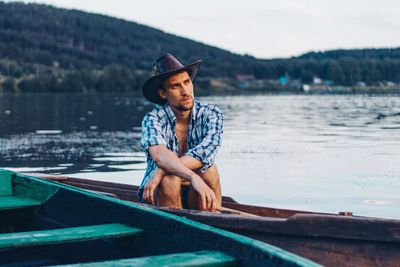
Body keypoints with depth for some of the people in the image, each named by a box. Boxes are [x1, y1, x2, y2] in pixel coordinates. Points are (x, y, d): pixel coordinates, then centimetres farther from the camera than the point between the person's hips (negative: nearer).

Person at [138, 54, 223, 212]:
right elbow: (159, 155, -34)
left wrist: (160, 171, -32)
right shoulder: (153, 119, -13)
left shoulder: (211, 114, -6)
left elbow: (205, 153, -25)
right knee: (169, 178, -32)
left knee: (207, 168, -26)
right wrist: (193, 178, -50)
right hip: (157, 198, -2)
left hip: (195, 199, 2)